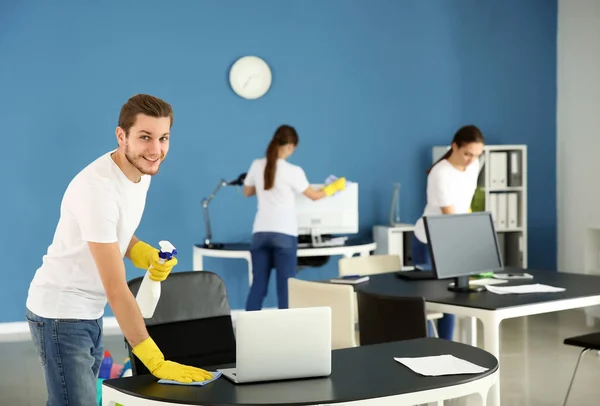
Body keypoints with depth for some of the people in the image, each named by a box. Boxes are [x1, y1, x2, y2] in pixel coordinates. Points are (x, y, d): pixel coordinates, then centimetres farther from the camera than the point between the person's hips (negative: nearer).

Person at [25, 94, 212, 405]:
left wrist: (145, 254, -5)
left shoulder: (141, 170, -1)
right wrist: (157, 363, -28)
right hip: (60, 314, -9)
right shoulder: (98, 189, -28)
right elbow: (117, 289, -28)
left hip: (90, 311, 9)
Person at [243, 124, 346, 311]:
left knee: (258, 285, 7)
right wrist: (335, 187, 22)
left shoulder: (257, 165, 3)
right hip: (284, 234, -4)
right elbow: (314, 196, 5)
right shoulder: (293, 171, -9)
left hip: (260, 232, 4)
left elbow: (247, 192, 19)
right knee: (285, 286, 1)